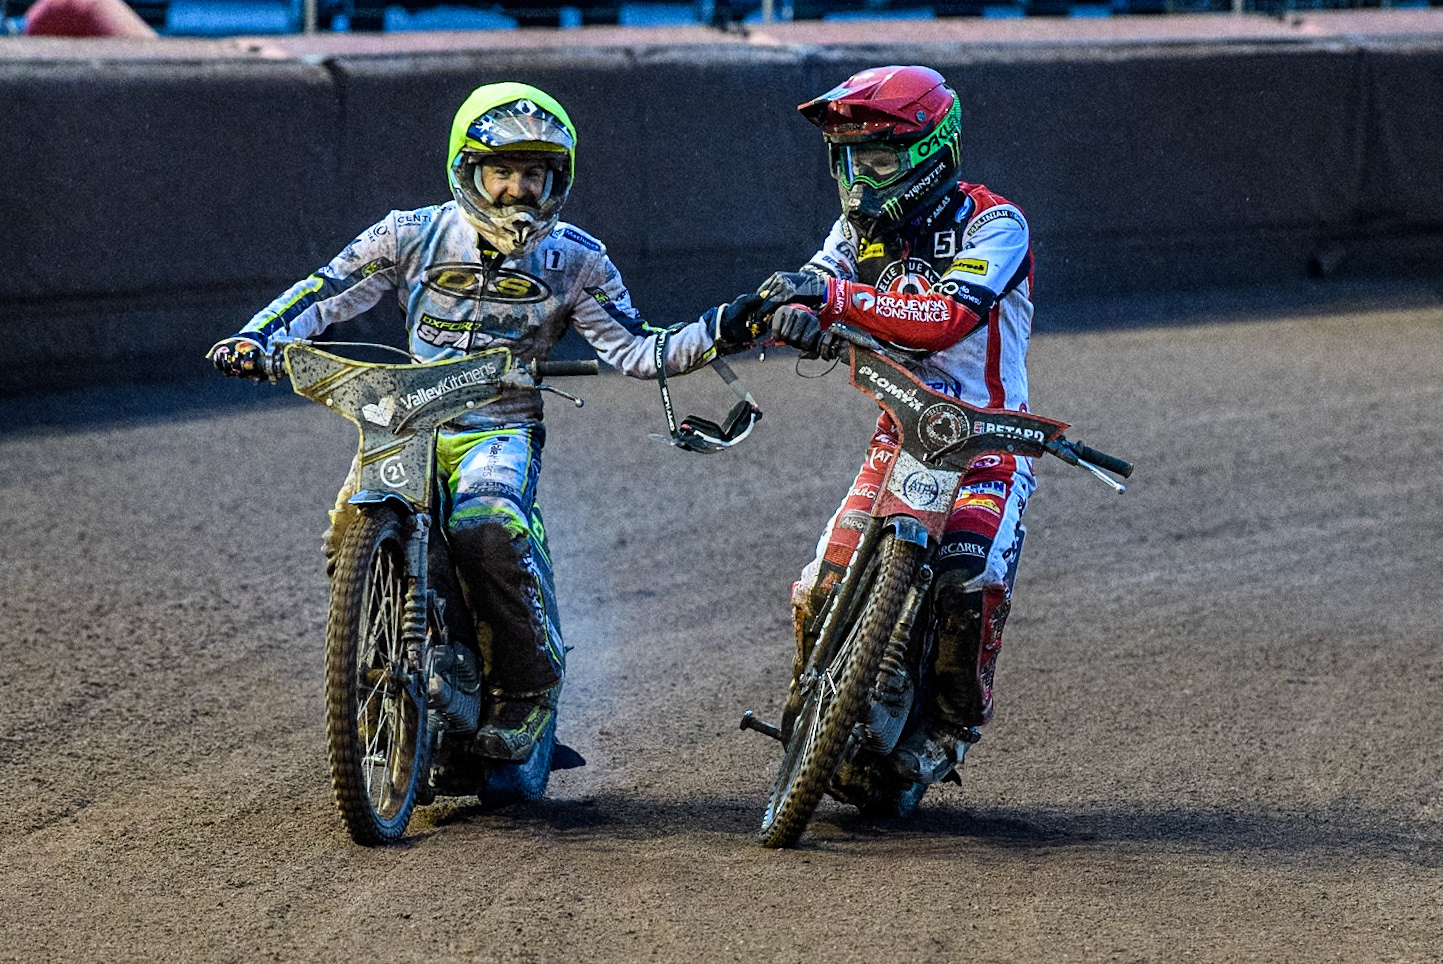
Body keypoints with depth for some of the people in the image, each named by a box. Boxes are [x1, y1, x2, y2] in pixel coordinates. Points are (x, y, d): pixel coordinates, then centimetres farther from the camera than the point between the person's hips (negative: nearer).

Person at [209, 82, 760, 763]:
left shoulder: (574, 260, 4)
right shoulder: (413, 235, 5)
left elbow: (636, 352, 1)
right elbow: (326, 293, 6)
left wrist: (718, 332, -14)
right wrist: (257, 337, -11)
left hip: (502, 431, -2)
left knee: (486, 528, -34)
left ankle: (529, 688, -15)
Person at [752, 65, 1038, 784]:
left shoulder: (993, 224, -12)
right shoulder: (862, 225, 8)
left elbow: (947, 316, -29)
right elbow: (807, 291, -6)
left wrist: (836, 295, -38)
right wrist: (792, 315, -32)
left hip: (987, 438, -5)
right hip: (900, 434, 5)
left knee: (969, 582, -27)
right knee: (822, 591, -9)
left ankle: (952, 723, -3)